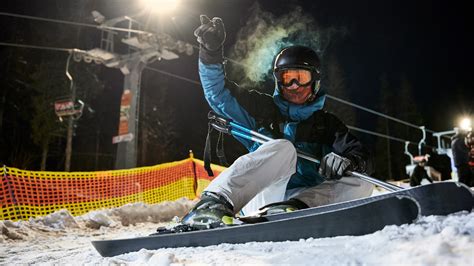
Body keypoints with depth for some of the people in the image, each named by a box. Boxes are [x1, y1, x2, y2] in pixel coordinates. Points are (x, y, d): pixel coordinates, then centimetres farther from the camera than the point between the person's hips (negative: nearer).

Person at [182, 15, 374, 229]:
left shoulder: (327, 124, 18)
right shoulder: (263, 109, 16)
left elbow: (363, 159, 7)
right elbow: (219, 93, 7)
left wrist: (348, 161, -17)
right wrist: (211, 52, -9)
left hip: (306, 198, 3)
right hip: (258, 198, -2)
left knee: (360, 186, -20)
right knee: (282, 149, -28)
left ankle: (288, 210, -41)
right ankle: (214, 202, -42)